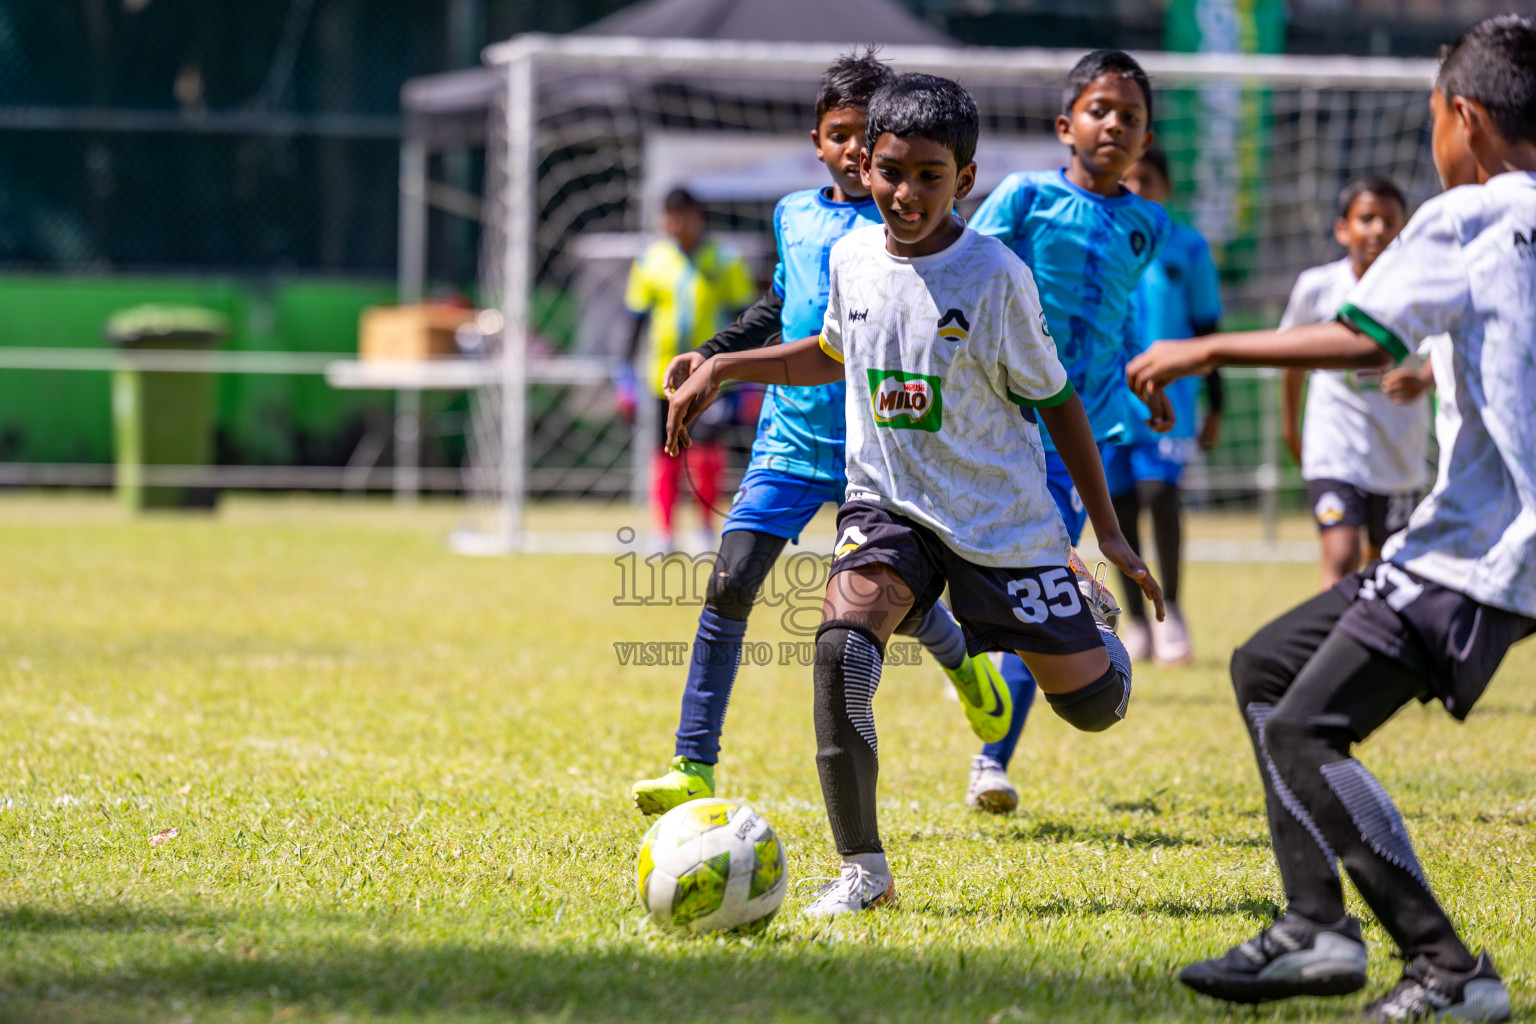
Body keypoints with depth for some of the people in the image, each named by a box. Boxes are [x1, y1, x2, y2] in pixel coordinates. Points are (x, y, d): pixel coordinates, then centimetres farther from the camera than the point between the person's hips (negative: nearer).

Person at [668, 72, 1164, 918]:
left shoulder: (996, 276, -16)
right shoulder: (852, 257, -3)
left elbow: (1053, 398, -4)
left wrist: (1109, 530, -2)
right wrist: (724, 369, 8)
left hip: (1002, 516, -2)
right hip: (887, 501, 2)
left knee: (1094, 704, 5)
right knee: (843, 642, -29)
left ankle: (1082, 605, 44)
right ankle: (861, 868, -20)